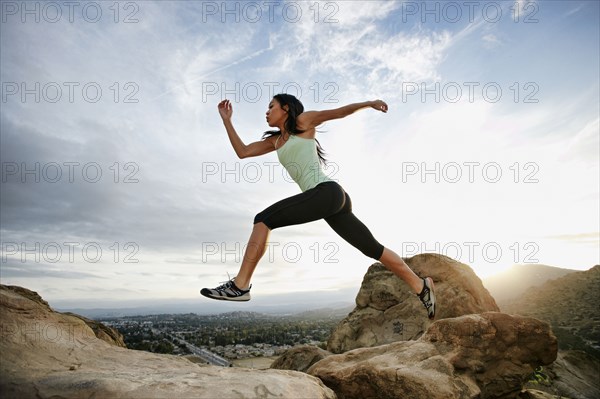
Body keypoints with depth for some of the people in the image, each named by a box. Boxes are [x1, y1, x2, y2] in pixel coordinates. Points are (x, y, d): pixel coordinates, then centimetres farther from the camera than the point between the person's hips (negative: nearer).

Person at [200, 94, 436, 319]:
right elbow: (242, 152, 25)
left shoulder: (304, 121, 11)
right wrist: (227, 120, 26)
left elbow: (341, 111, 8)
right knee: (373, 249, 11)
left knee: (264, 219, -15)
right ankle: (421, 286, 20)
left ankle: (241, 285, -14)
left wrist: (369, 103, -5)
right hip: (331, 199, 9)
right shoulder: (275, 140, 28)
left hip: (327, 192, -9)